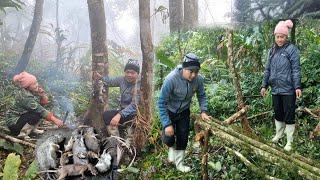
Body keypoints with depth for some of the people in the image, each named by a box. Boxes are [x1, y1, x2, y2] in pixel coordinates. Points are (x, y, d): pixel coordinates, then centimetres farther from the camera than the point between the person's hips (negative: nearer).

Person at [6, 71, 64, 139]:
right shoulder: (25, 96, -29)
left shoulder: (32, 91, -5)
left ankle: (33, 129, 7)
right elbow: (40, 110, -31)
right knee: (37, 115, -26)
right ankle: (22, 134, -15)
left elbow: (45, 102, -2)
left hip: (22, 116, 9)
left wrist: (41, 92, -21)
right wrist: (55, 120, -32)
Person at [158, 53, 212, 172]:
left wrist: (203, 111, -14)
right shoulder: (171, 79, -36)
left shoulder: (198, 80, -24)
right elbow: (162, 103, -30)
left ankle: (179, 164, 28)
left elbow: (201, 96, -2)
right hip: (169, 111, -3)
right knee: (169, 139, -5)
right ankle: (171, 147, 33)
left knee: (183, 139, 6)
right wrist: (167, 124, -32)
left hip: (184, 112, 3)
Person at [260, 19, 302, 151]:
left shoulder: (291, 49, -8)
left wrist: (297, 87, -18)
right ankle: (279, 134, 36)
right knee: (278, 114, 18)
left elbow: (296, 69, -12)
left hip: (288, 90, -5)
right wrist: (264, 85, 12)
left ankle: (289, 141, 10)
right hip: (275, 89, 6)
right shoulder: (272, 50, 9)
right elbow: (268, 69, 15)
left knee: (289, 115, 1)